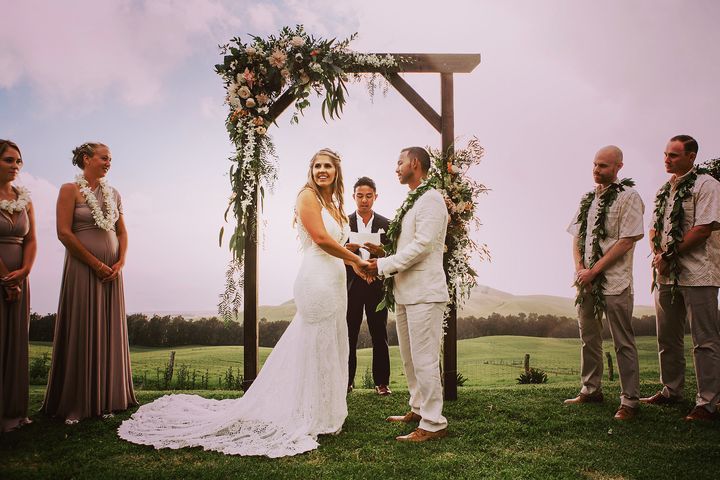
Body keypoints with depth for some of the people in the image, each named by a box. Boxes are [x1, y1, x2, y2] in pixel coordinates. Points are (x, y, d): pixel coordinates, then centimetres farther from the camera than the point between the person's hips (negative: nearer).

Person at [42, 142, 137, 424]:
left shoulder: (113, 194, 14)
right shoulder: (70, 190, -3)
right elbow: (64, 232, -10)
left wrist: (120, 262, -2)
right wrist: (97, 264, -12)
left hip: (111, 271, 5)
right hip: (82, 269, -5)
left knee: (109, 333, 6)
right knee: (81, 332, -2)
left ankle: (105, 400, 14)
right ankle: (74, 405, 9)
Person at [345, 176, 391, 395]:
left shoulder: (386, 225, 7)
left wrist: (380, 252, -17)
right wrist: (346, 250, -19)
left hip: (377, 286, 0)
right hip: (351, 286, 0)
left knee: (380, 336, 4)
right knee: (348, 336, 2)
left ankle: (381, 382, 10)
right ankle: (346, 381, 10)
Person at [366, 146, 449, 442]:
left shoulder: (431, 199, -11)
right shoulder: (410, 202, 18)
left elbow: (421, 245, -19)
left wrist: (384, 265, -14)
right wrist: (385, 264, 7)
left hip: (424, 291, -10)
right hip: (405, 291, 10)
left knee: (424, 359, -7)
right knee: (409, 358, 16)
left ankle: (433, 424, 1)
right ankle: (417, 409, 29)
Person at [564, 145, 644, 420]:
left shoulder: (628, 197, -7)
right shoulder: (588, 199, 13)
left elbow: (627, 242, -14)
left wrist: (594, 271, -15)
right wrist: (579, 268, -3)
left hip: (615, 282, -7)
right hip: (586, 281, 7)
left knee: (623, 343, 0)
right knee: (589, 338, 15)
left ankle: (629, 401, 8)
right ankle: (590, 390, 28)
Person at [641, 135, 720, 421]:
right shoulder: (664, 190, 16)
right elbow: (654, 229, 17)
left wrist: (669, 255, -13)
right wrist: (658, 255, -2)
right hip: (666, 274, 8)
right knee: (667, 338, 14)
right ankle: (671, 391, 26)